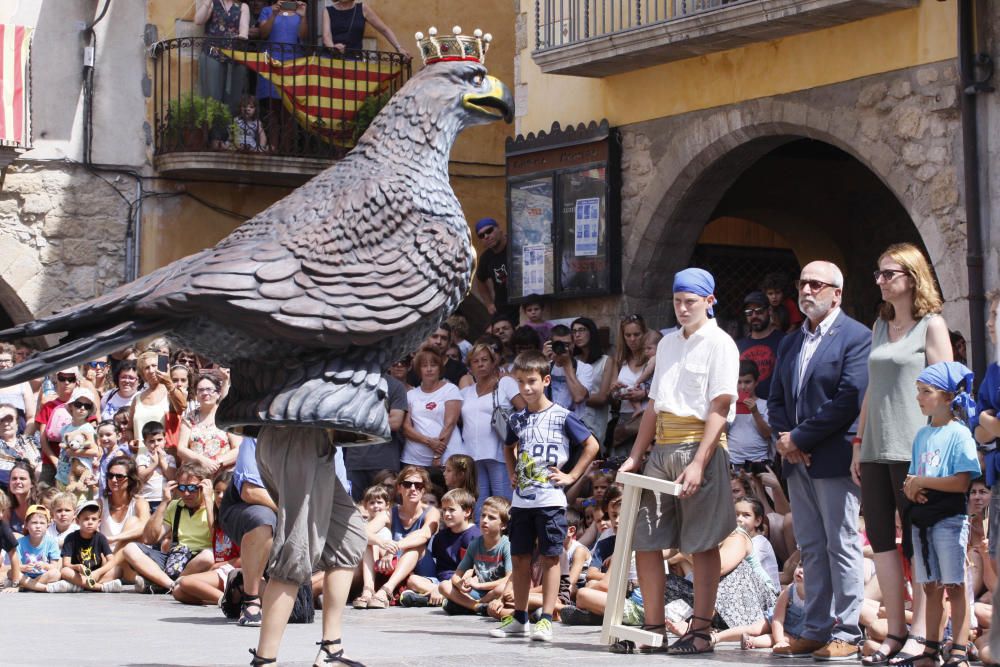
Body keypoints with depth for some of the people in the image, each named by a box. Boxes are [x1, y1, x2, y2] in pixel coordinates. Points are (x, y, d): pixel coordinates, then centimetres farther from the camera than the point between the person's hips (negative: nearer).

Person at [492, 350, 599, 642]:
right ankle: (519, 618, 17)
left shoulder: (562, 417, -5)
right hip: (522, 499, 5)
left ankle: (546, 619, -2)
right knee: (520, 557, 8)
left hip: (550, 499, -5)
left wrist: (571, 476, -5)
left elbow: (592, 445, -2)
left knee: (549, 558, -2)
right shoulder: (516, 419, 10)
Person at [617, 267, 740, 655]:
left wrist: (698, 463, -19)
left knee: (701, 544, -4)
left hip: (699, 446, -7)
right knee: (644, 539, 4)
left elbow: (719, 410, -11)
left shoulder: (719, 344, -3)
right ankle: (654, 628, 10)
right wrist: (634, 458, 13)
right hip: (662, 448, 7)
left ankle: (701, 631, 0)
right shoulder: (667, 344, 18)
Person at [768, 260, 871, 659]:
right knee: (811, 549, 9)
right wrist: (784, 438, -3)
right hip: (798, 461, 7)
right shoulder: (790, 343, 18)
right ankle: (816, 630, 13)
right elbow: (776, 399, 17)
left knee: (841, 546, -4)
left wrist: (800, 437, -14)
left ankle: (846, 634, 0)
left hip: (834, 458, -7)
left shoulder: (856, 337, -6)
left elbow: (849, 399, -16)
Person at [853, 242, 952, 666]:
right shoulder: (880, 326, 17)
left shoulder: (931, 325, -2)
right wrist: (859, 444, 16)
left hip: (913, 450, -7)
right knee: (880, 539, 4)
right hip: (876, 451, 7)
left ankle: (920, 633, 1)